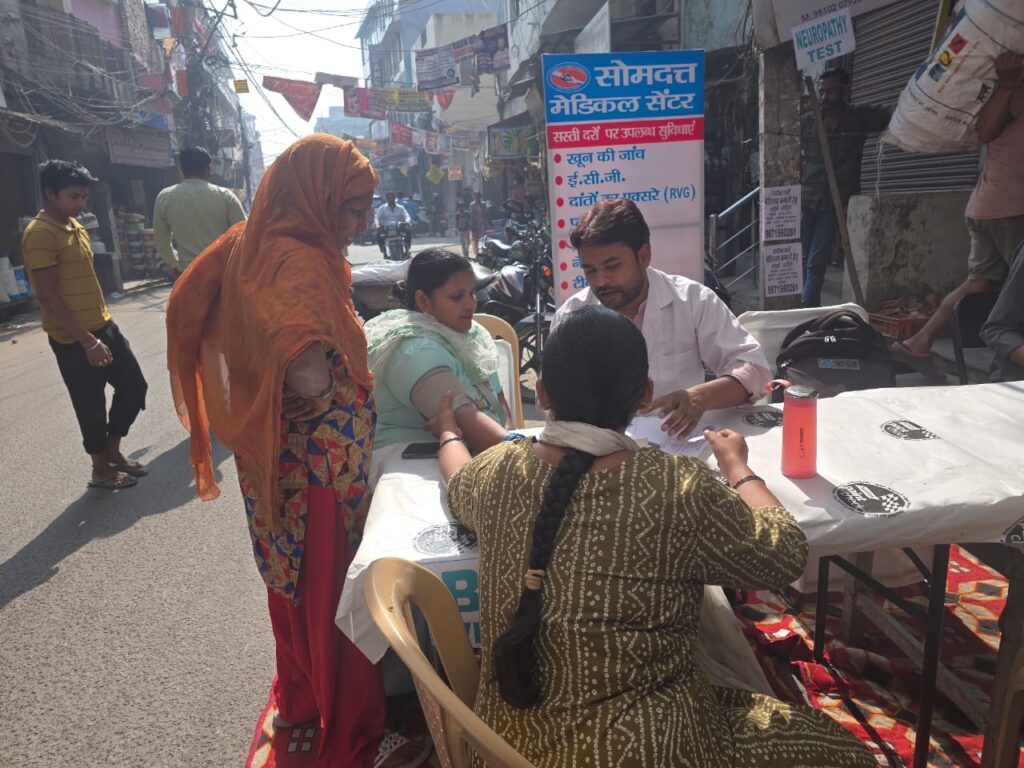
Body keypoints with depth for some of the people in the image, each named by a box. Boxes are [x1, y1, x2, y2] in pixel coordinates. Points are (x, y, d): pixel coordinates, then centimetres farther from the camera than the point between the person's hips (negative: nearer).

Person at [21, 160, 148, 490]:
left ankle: (113, 450, 29)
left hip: (104, 327, 8)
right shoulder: (39, 234, -15)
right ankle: (101, 469, 22)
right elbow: (48, 296, -20)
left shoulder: (76, 227, 12)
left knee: (134, 385, 12)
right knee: (91, 406, 3)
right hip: (73, 340, -8)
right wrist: (88, 341, -22)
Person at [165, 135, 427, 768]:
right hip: (321, 466, -9)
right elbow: (310, 378, -37)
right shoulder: (300, 263, -24)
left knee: (297, 579, 24)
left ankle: (298, 696, 46)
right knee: (335, 592, 5)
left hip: (278, 460, 10)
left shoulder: (253, 247, 5)